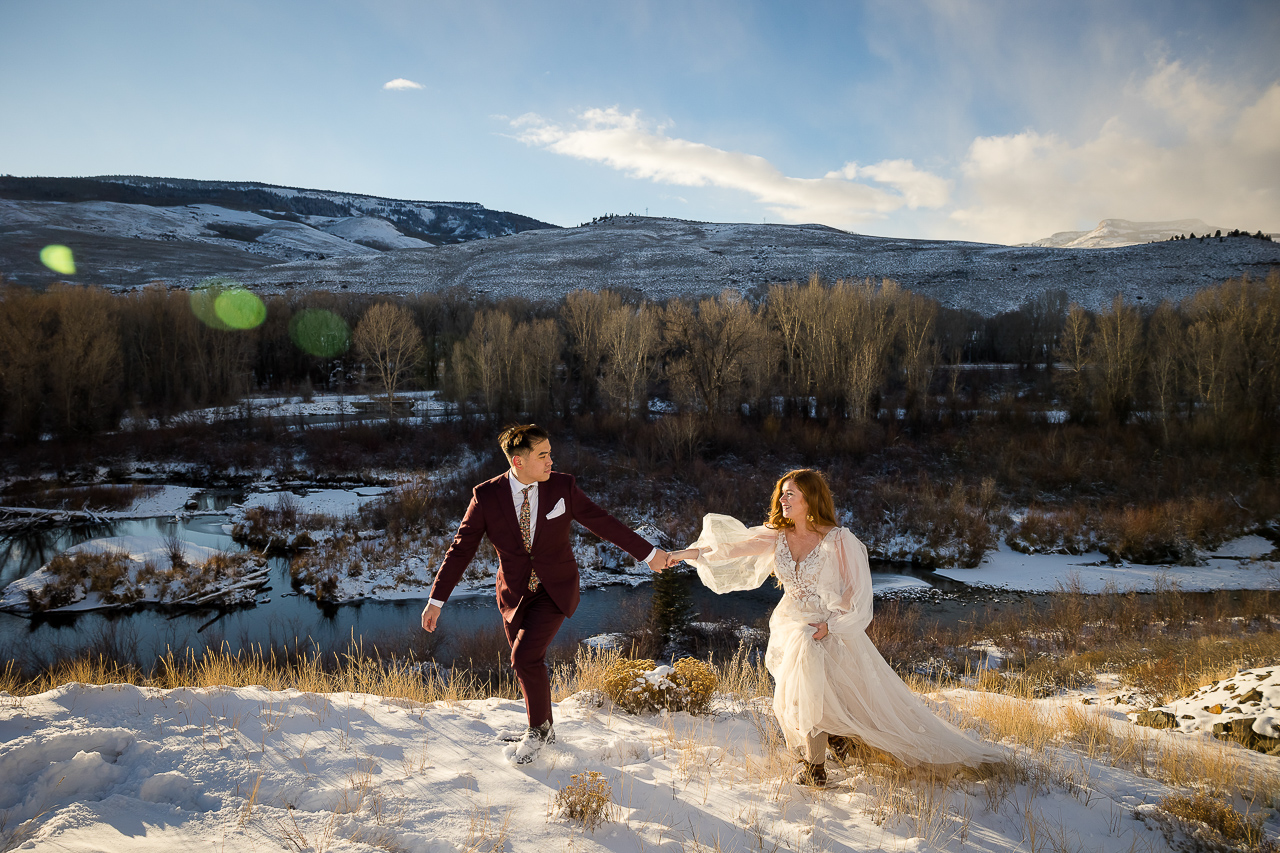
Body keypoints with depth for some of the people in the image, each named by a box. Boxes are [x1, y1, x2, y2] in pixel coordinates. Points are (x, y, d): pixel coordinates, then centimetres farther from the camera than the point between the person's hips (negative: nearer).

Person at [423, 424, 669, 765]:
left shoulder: (562, 486, -11)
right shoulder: (486, 496, -13)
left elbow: (602, 522, -1)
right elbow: (461, 548, -8)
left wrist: (648, 553, 2)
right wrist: (436, 600, -10)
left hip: (555, 590, -2)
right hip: (515, 594, 2)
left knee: (525, 657, -17)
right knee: (529, 665, 13)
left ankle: (537, 728, 9)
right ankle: (545, 731, 39)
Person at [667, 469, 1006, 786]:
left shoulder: (838, 541, -13)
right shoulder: (778, 536, 2)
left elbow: (857, 591, -9)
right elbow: (734, 547, -2)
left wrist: (829, 625, -18)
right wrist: (690, 553, -11)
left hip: (833, 629, -4)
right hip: (791, 626, 4)